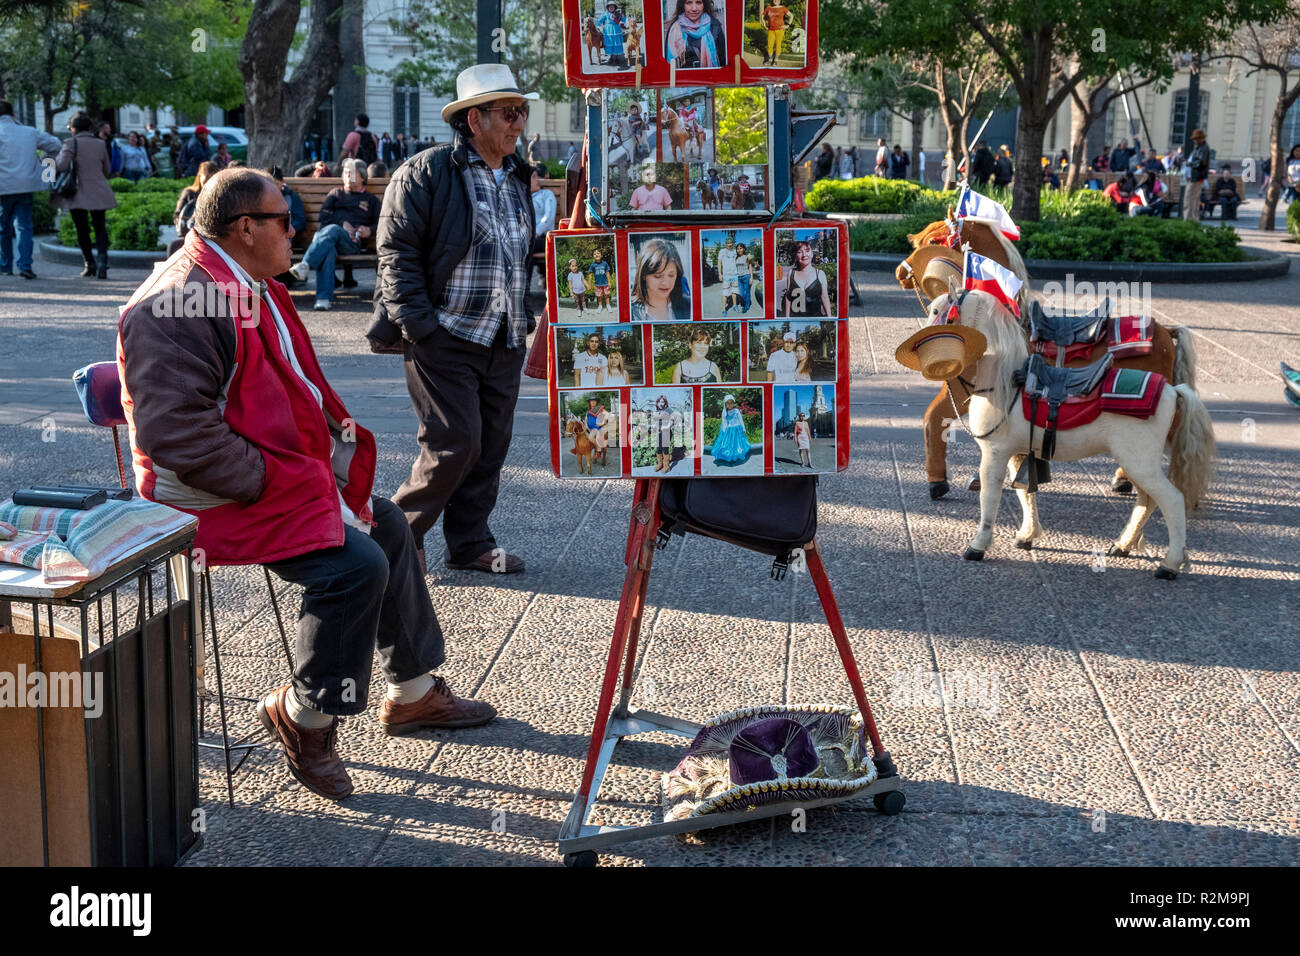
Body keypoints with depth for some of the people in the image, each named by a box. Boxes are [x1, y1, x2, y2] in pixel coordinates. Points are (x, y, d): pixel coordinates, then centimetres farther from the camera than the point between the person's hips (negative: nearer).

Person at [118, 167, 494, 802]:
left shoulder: (252, 288, 13)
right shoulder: (179, 304, -22)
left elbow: (289, 388, 26)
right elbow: (175, 431, -30)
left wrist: (333, 434, 9)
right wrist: (265, 483, -24)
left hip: (283, 471, 11)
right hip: (212, 497, -11)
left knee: (385, 523, 14)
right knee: (356, 564, -24)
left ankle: (412, 693, 26)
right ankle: (304, 715, -4)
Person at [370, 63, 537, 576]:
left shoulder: (517, 178, 16)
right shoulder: (426, 173, -8)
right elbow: (396, 252, -11)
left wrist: (527, 319, 16)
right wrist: (418, 326, -16)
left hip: (503, 341, 7)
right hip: (446, 337, -7)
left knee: (491, 445, 8)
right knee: (455, 444, -9)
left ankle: (470, 542, 21)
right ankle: (398, 530, 10)